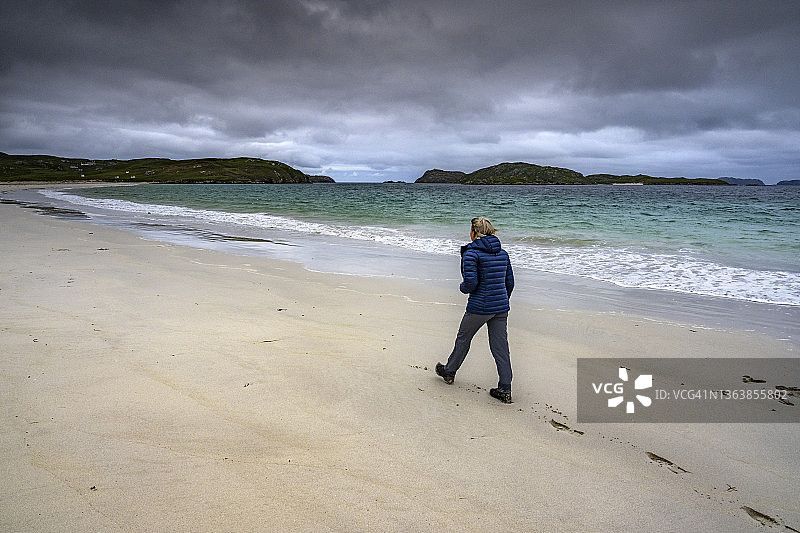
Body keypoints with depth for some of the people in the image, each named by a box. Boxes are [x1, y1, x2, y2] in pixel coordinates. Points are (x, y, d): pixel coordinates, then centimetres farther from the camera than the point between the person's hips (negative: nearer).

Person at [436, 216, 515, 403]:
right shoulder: (502, 253, 9)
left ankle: (449, 372, 35)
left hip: (479, 307, -5)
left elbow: (470, 283, -20)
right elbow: (509, 282, 12)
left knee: (463, 339, 16)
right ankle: (505, 390, 9)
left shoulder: (471, 253, -12)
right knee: (500, 347, 8)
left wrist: (463, 287, 2)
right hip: (501, 307, 6)